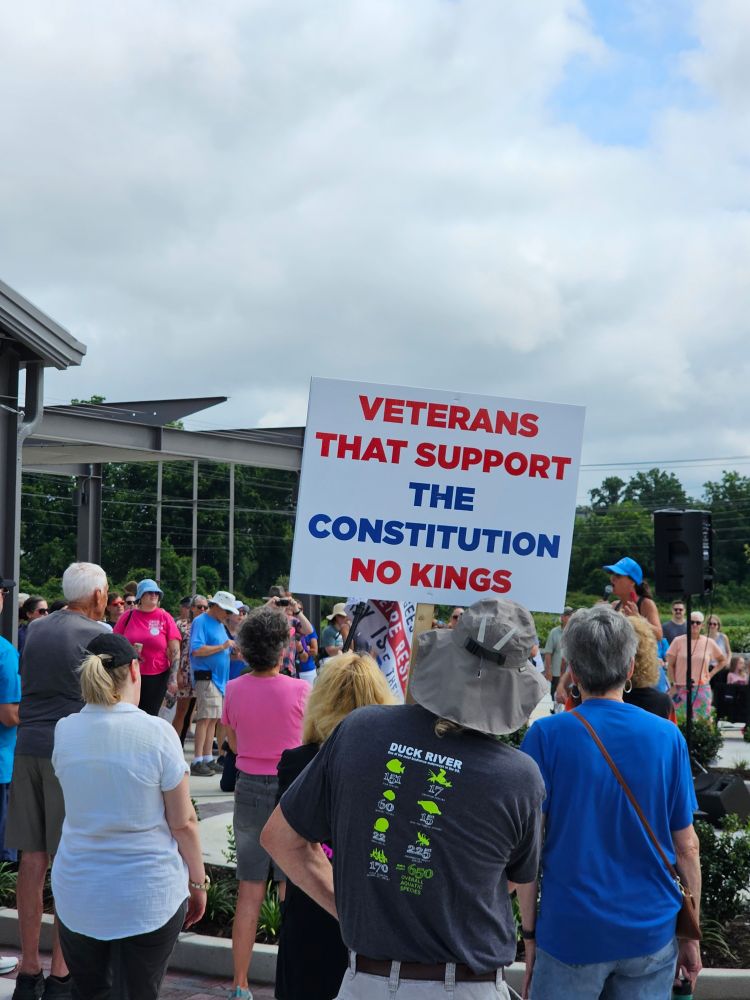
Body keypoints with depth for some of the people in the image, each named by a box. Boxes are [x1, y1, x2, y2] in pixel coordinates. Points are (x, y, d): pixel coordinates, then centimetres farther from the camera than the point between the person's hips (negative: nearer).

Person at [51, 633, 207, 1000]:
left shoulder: (64, 731, -4)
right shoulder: (158, 733, -14)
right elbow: (183, 822, -9)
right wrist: (198, 882, 4)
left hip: (78, 895, 3)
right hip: (149, 895, -3)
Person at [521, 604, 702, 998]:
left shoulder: (546, 736, -9)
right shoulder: (668, 737, -2)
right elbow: (687, 846, 2)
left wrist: (529, 932, 1)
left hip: (572, 933, -2)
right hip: (652, 933, 2)